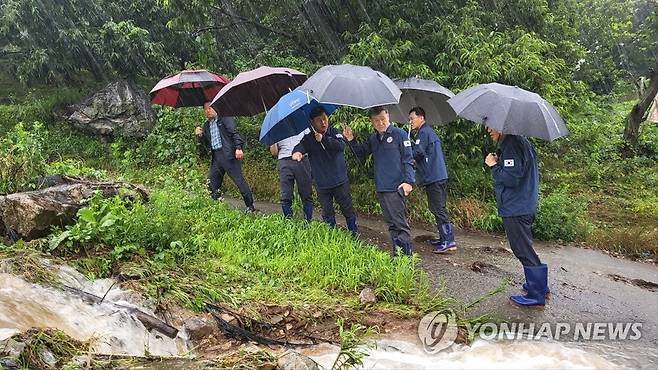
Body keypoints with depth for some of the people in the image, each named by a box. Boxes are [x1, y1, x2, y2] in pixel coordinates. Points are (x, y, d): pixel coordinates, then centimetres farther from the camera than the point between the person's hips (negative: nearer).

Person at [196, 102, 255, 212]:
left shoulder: (225, 119, 3)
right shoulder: (206, 125, 20)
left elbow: (235, 133, -7)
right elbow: (206, 145, 20)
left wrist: (238, 148, -19)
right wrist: (200, 136, 2)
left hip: (228, 154, -7)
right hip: (215, 157, 7)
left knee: (239, 180, -7)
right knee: (211, 184, 3)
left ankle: (250, 207, 0)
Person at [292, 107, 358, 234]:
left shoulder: (334, 132, -1)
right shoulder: (309, 138, -2)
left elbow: (341, 145, -19)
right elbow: (300, 146, -21)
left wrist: (323, 139, -25)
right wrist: (296, 152, -44)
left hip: (340, 181, -1)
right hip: (322, 185, 1)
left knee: (348, 210, 7)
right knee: (327, 215, 11)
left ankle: (355, 236, 22)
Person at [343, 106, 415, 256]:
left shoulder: (399, 134, -4)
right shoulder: (373, 139, 16)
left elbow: (408, 160, -7)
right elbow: (361, 153, 18)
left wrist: (408, 181, -17)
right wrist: (351, 140, 3)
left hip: (396, 187, -7)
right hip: (380, 188, 7)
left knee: (399, 221, -6)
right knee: (391, 222, 13)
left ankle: (406, 253, -3)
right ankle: (396, 252, 21)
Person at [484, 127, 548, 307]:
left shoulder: (511, 145, -19)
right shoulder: (521, 142, 14)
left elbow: (511, 178, -24)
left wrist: (493, 165, -11)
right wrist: (498, 163, 9)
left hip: (515, 210, -10)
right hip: (526, 207, 10)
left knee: (524, 251, -2)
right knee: (526, 249, 21)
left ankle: (537, 295, 6)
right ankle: (539, 285, 32)